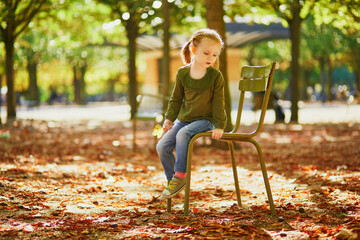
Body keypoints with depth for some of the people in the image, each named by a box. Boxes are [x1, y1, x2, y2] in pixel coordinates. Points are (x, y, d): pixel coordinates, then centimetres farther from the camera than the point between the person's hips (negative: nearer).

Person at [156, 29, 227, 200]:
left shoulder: (216, 76, -6)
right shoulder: (182, 73, 2)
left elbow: (218, 102, -3)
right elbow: (176, 99, 11)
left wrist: (219, 126, -8)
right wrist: (169, 118, 3)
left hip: (205, 120, -4)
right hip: (183, 120, 4)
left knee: (183, 134, -33)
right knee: (162, 146, -12)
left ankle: (180, 176, -25)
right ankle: (172, 180, 4)